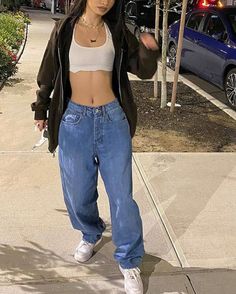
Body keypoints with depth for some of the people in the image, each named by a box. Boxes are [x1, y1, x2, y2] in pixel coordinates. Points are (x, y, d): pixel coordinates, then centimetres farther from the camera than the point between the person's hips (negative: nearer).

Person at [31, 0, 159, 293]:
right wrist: (41, 109, 16)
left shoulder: (117, 31, 5)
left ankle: (129, 261, 17)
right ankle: (90, 235, 42)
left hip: (113, 119, 0)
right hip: (75, 120, 0)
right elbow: (49, 71, 10)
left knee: (121, 192, 1)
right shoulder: (64, 29, 3)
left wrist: (149, 49, -17)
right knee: (78, 191, 11)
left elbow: (144, 71, 3)